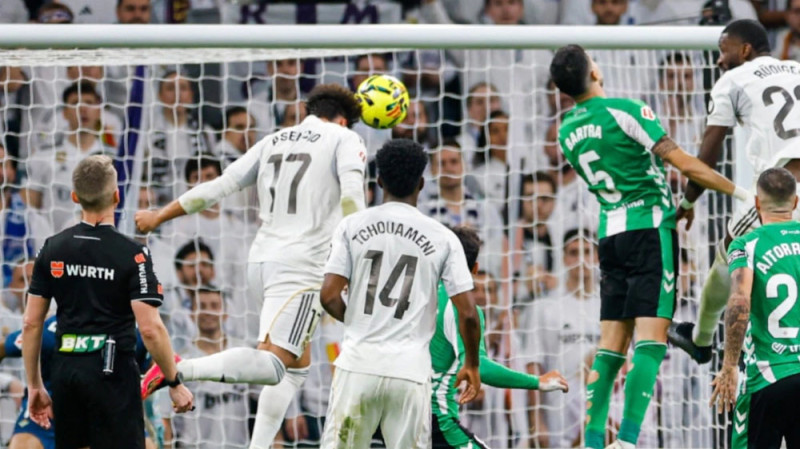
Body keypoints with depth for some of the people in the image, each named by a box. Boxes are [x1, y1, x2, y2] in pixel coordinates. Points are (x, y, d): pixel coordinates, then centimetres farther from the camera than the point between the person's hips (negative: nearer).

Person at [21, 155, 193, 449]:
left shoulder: (53, 248, 4)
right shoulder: (132, 254, -10)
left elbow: (31, 323, 7)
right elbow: (150, 328, -15)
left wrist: (35, 386, 15)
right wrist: (175, 383, -4)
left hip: (65, 369, 5)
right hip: (111, 370, -5)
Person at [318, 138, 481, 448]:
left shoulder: (352, 226, 3)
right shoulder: (443, 238, 2)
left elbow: (329, 296, -2)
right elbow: (468, 314, 0)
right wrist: (472, 365, 16)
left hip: (358, 364, 0)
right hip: (410, 370, 0)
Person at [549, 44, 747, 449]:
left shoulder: (566, 131, 11)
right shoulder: (625, 111, -10)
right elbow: (685, 164, -11)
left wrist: (674, 205, 30)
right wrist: (740, 193, -5)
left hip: (609, 233, 6)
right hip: (649, 227, -6)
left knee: (611, 343, 9)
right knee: (651, 338, -10)